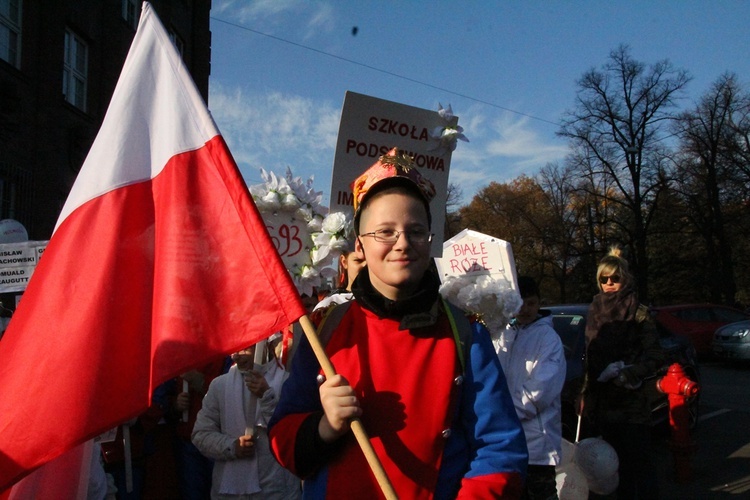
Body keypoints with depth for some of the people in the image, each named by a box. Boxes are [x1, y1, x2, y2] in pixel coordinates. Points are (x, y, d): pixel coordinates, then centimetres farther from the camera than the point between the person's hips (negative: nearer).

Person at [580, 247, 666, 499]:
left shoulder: (638, 313, -5)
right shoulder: (595, 312, 10)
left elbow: (656, 356, -7)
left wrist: (631, 372, -22)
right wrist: (586, 394, 13)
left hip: (631, 401, -5)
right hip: (602, 401, 5)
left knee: (639, 460, -2)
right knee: (618, 461, 12)